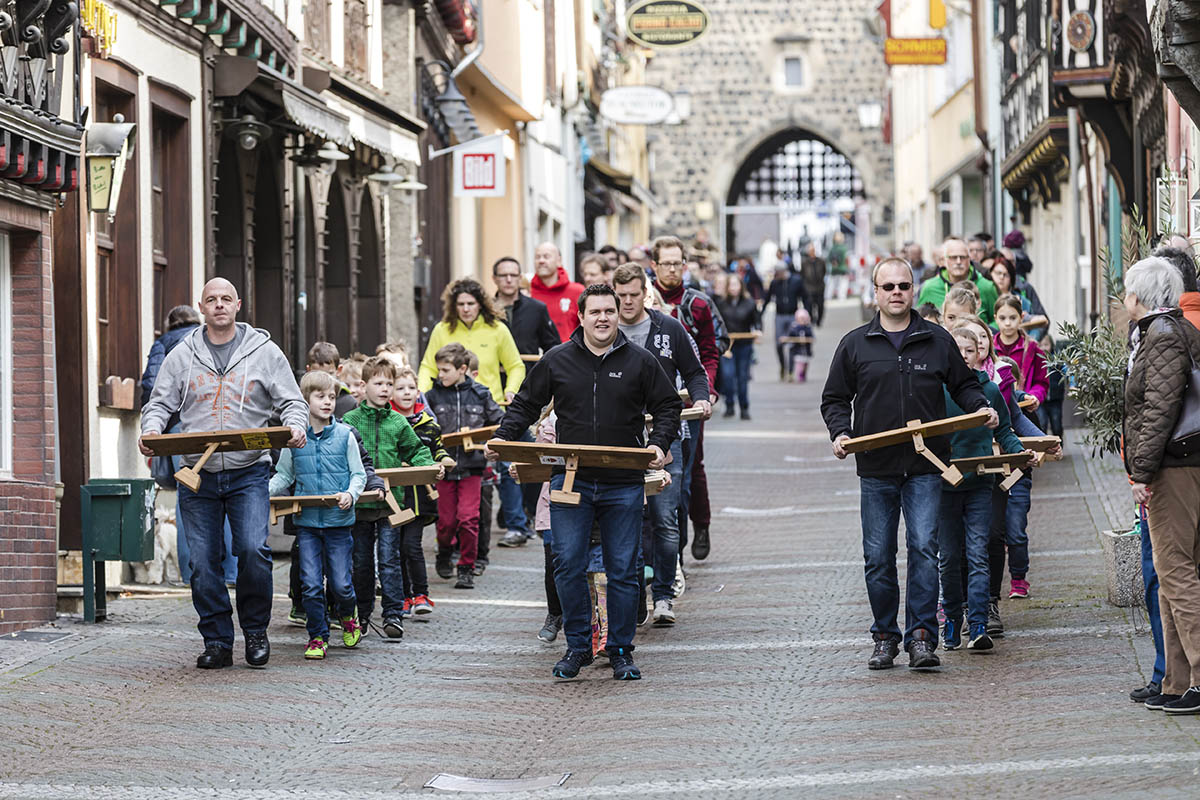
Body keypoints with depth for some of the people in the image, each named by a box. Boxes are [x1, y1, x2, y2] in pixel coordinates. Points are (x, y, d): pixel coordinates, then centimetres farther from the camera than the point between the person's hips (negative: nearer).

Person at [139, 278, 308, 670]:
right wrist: (151, 430, -9)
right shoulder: (182, 356, 10)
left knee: (253, 550, -17)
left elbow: (291, 402, 8)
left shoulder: (264, 352, 6)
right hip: (198, 476, 2)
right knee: (203, 562, 0)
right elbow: (160, 403, 13)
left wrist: (295, 427, -14)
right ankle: (217, 643, 10)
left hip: (249, 472, -2)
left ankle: (255, 629, 3)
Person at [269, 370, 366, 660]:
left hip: (338, 520, -1)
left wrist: (351, 494, -14)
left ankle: (347, 615, 32)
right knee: (311, 583, -2)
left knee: (340, 583, 0)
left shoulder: (345, 435, 0)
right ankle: (317, 636, 10)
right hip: (306, 520, 1)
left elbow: (359, 474, 5)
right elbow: (284, 477, 12)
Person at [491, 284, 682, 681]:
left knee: (622, 570, 3)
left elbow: (668, 406, 10)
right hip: (571, 481, 1)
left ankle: (621, 651, 12)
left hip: (623, 485, 0)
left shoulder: (640, 362, 3)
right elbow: (526, 404, 14)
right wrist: (503, 438, -1)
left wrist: (659, 444, -7)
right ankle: (578, 646, 8)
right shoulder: (556, 361, 5)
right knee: (568, 566, -4)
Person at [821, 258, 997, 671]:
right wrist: (840, 432, -5)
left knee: (924, 549, -11)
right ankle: (885, 637, 15)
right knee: (878, 557, 4)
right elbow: (834, 399, 13)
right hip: (876, 469, 1)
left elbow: (963, 384, 20)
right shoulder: (855, 345, 8)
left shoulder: (937, 341, 9)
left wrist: (982, 408, 0)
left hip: (925, 468, -1)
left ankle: (922, 636, -9)